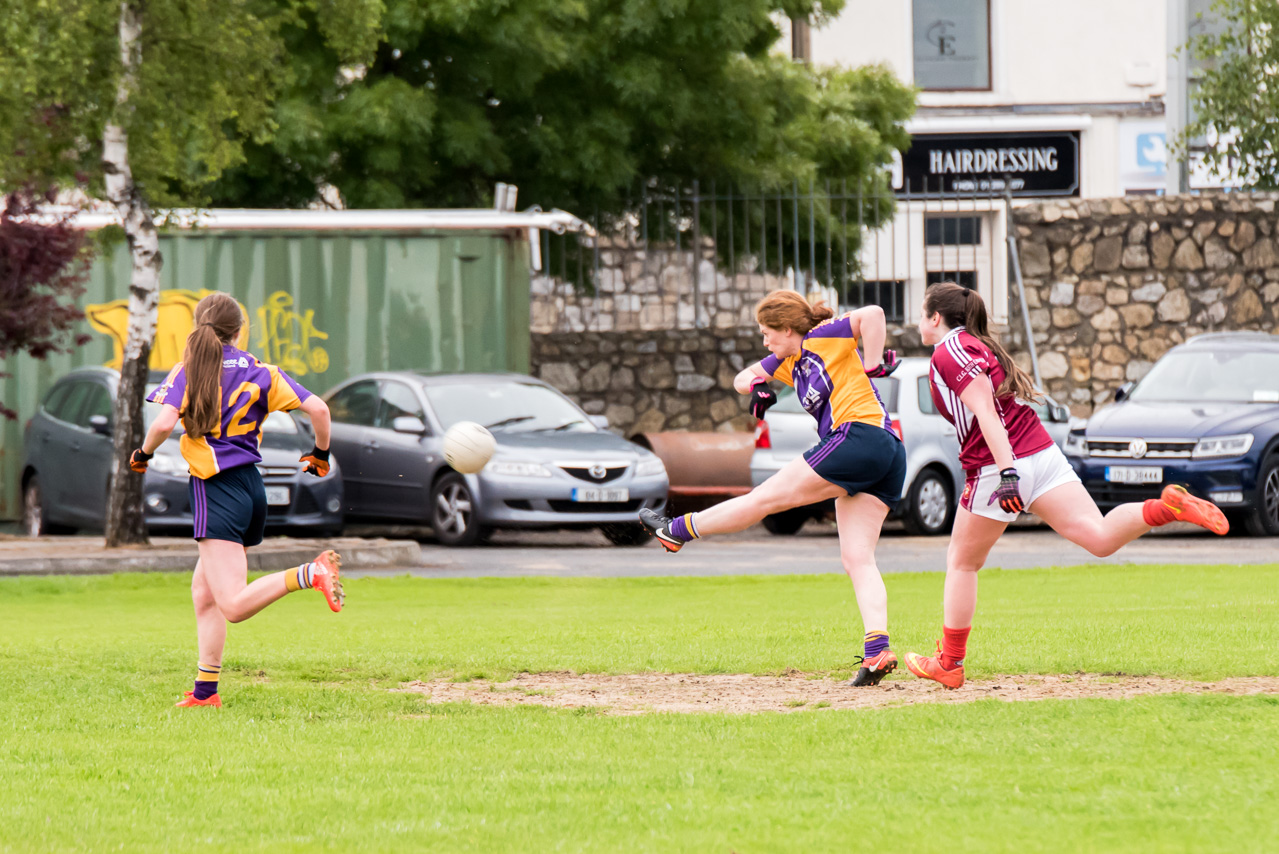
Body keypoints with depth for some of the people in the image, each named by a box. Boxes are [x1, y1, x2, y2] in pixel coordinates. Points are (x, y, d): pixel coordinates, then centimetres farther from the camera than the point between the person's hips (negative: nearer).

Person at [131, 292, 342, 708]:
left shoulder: (189, 370, -1)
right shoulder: (259, 372, 8)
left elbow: (165, 422, -16)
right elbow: (318, 409, 1)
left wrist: (143, 454, 5)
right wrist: (321, 454, 19)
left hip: (216, 489, -6)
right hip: (251, 486, 6)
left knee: (234, 605, -16)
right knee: (204, 590, 19)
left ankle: (310, 573, -36)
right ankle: (206, 690, 17)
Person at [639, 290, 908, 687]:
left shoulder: (824, 338, 1)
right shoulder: (790, 362, 26)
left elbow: (872, 314, -13)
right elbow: (743, 377, 36)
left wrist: (873, 365, -10)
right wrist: (755, 385, 14)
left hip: (860, 435, -10)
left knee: (765, 497, 2)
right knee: (857, 559, 0)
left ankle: (678, 530, 11)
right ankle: (878, 650, -13)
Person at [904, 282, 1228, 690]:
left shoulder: (948, 352, -6)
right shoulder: (978, 346, 23)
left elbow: (985, 411, -18)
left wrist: (1006, 472, -26)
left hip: (996, 469, -8)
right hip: (1042, 453, 8)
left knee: (961, 563, 10)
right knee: (1102, 538, -8)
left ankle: (949, 664, 15)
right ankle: (1166, 508, -30)